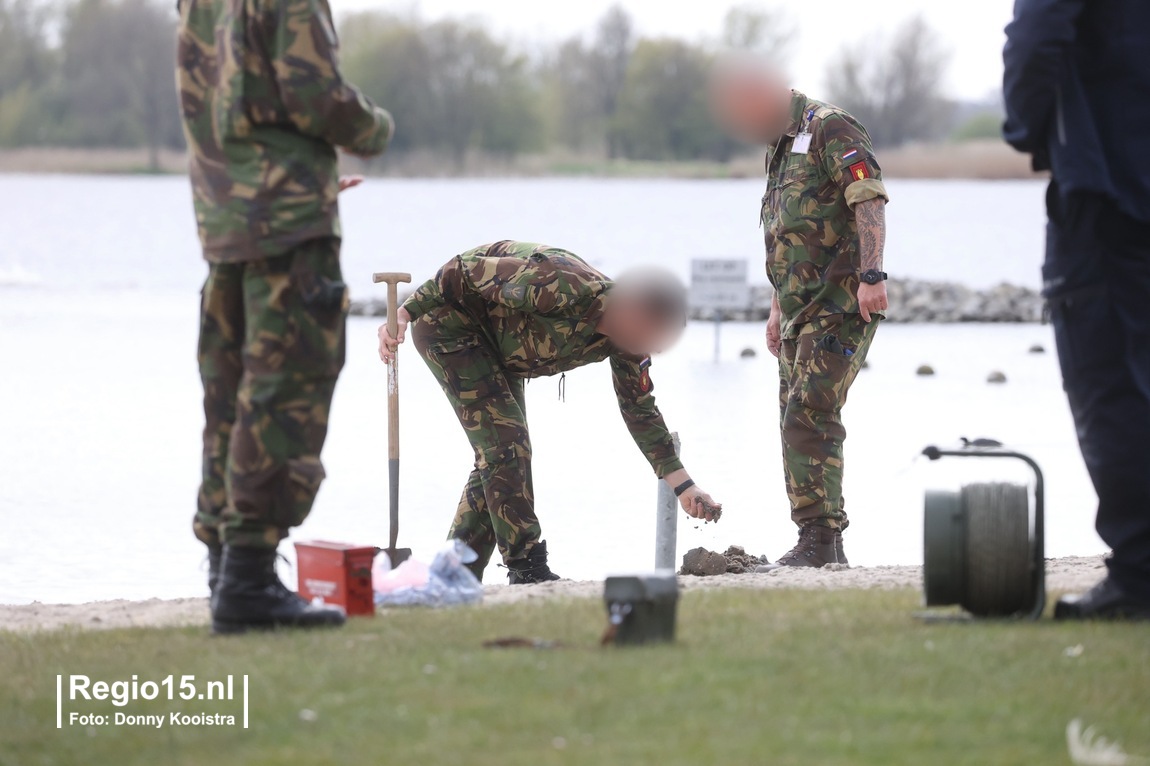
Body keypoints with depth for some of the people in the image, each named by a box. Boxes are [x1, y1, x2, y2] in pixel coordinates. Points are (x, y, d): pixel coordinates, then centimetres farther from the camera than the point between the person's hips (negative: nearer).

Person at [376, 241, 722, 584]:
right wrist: (405, 313, -29)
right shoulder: (564, 287, -37)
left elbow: (640, 409, 4)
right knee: (505, 443, -17)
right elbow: (465, 271, -31)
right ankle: (528, 571, -15)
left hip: (497, 350, 9)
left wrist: (682, 485, 1)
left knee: (497, 456, 7)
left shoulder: (626, 341, -9)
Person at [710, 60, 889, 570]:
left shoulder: (832, 130, -8)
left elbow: (869, 203, -18)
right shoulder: (779, 147, 21)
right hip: (802, 312, 10)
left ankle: (819, 538, -14)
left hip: (841, 304, -10)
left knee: (809, 417, -15)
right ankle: (824, 547, 10)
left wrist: (871, 275, -27)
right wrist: (778, 309, 26)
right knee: (798, 424, 7)